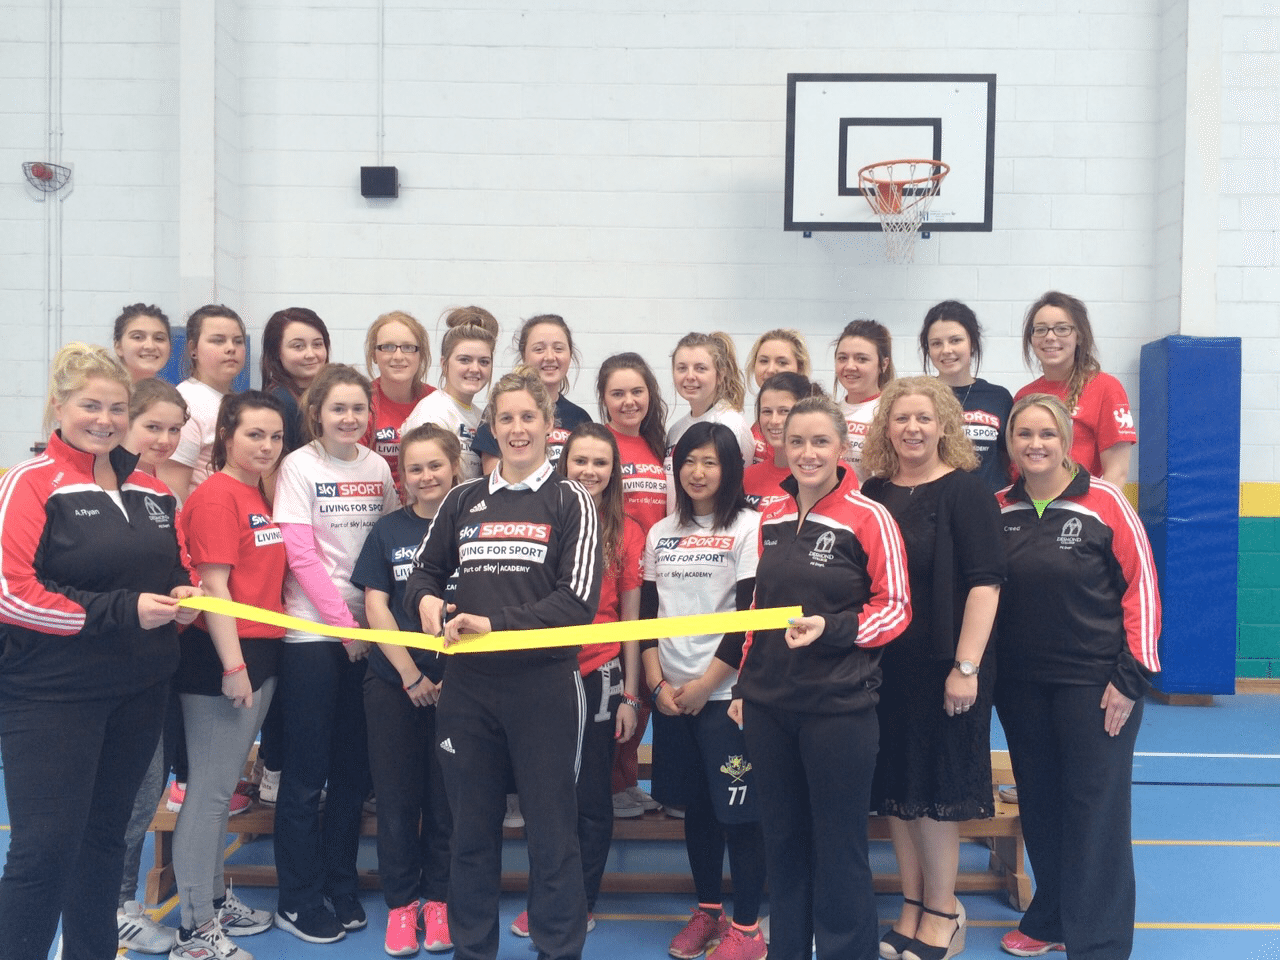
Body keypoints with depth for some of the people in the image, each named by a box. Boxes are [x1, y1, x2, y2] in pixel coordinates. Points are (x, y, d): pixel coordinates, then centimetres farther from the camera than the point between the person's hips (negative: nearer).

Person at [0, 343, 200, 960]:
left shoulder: (152, 490, 9)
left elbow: (176, 567, 22)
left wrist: (182, 596, -2)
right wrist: (122, 611, -20)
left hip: (139, 694, 6)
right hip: (51, 696, -6)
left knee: (105, 837, 18)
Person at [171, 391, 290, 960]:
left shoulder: (259, 495, 13)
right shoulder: (216, 496, -13)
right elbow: (214, 585, -17)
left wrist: (256, 662, 14)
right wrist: (233, 665, -19)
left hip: (260, 654, 9)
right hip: (220, 659, -9)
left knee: (224, 785, 18)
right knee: (209, 789, -2)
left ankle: (215, 899, 31)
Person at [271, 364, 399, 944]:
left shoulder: (377, 466, 8)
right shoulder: (299, 466, -6)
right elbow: (300, 555, -10)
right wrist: (344, 622, -11)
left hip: (367, 630, 5)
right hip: (312, 631, -4)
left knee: (354, 769, 11)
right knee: (306, 773, 3)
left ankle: (341, 890, 26)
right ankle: (298, 904, 16)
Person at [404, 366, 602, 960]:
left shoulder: (570, 501, -1)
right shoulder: (463, 501, 11)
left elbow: (577, 600, -10)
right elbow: (424, 569, 21)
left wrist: (496, 624, -17)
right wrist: (426, 600, -2)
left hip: (544, 684, -4)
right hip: (469, 686, 4)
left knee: (551, 831, 5)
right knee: (472, 828, 15)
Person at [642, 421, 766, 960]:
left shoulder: (748, 529, -5)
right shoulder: (660, 534, 11)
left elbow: (751, 618, -10)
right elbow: (647, 613, 11)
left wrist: (704, 684, -10)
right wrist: (657, 683, -1)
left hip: (727, 692, -5)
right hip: (671, 694, 5)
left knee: (738, 809, 0)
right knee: (695, 805, 13)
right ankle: (707, 911, 27)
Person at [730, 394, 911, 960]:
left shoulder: (869, 518, -9)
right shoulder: (771, 519, 8)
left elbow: (895, 608, -7)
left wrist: (830, 629, -21)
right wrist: (744, 685, 15)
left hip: (838, 706, -5)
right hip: (768, 705, 5)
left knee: (839, 848, 6)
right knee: (783, 842, 16)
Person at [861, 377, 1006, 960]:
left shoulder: (965, 491, -7)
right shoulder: (872, 493, 7)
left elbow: (985, 582, -13)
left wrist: (966, 667, -18)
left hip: (941, 667, -5)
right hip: (883, 665, 5)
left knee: (934, 787, 3)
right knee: (894, 786, 11)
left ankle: (942, 910, 21)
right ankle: (912, 905, 26)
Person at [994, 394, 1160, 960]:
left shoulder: (1104, 503, -9)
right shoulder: (998, 510, 3)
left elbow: (1142, 586, -8)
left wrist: (1133, 675, -10)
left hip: (1095, 683, -4)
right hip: (1021, 684, 4)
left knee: (1096, 811, 1)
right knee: (1039, 806, 14)